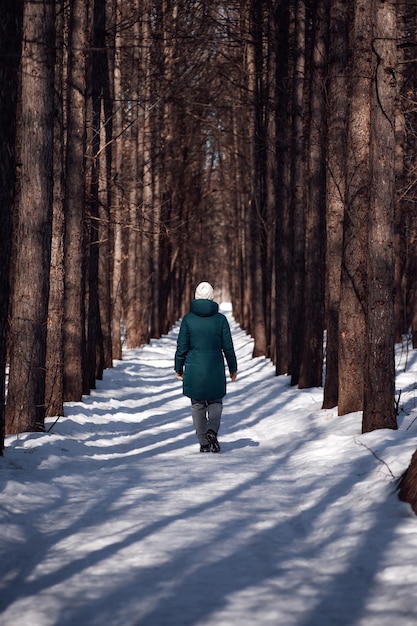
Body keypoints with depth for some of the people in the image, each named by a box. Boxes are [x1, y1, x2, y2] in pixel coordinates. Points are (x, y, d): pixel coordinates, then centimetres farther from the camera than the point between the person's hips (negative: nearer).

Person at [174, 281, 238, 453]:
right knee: (215, 402, 14)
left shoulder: (188, 319, -5)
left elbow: (181, 347, -2)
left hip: (194, 369, 0)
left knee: (197, 405, 11)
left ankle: (204, 442, 9)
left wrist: (179, 368, 9)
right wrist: (233, 368, 10)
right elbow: (228, 347, -1)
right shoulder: (220, 319, -5)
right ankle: (212, 430, -12)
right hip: (215, 368, 0)